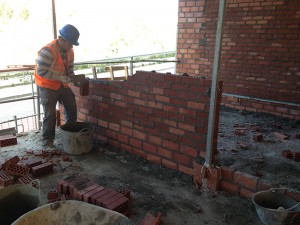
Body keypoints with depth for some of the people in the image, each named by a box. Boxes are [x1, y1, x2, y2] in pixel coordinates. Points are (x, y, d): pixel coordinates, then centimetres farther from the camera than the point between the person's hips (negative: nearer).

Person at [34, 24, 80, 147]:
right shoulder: (48, 51, -25)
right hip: (48, 86, -7)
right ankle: (47, 139, 12)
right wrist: (60, 77, -29)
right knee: (50, 114, -7)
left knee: (72, 108, 11)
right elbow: (41, 71, -27)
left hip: (63, 84, 7)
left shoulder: (69, 51, -2)